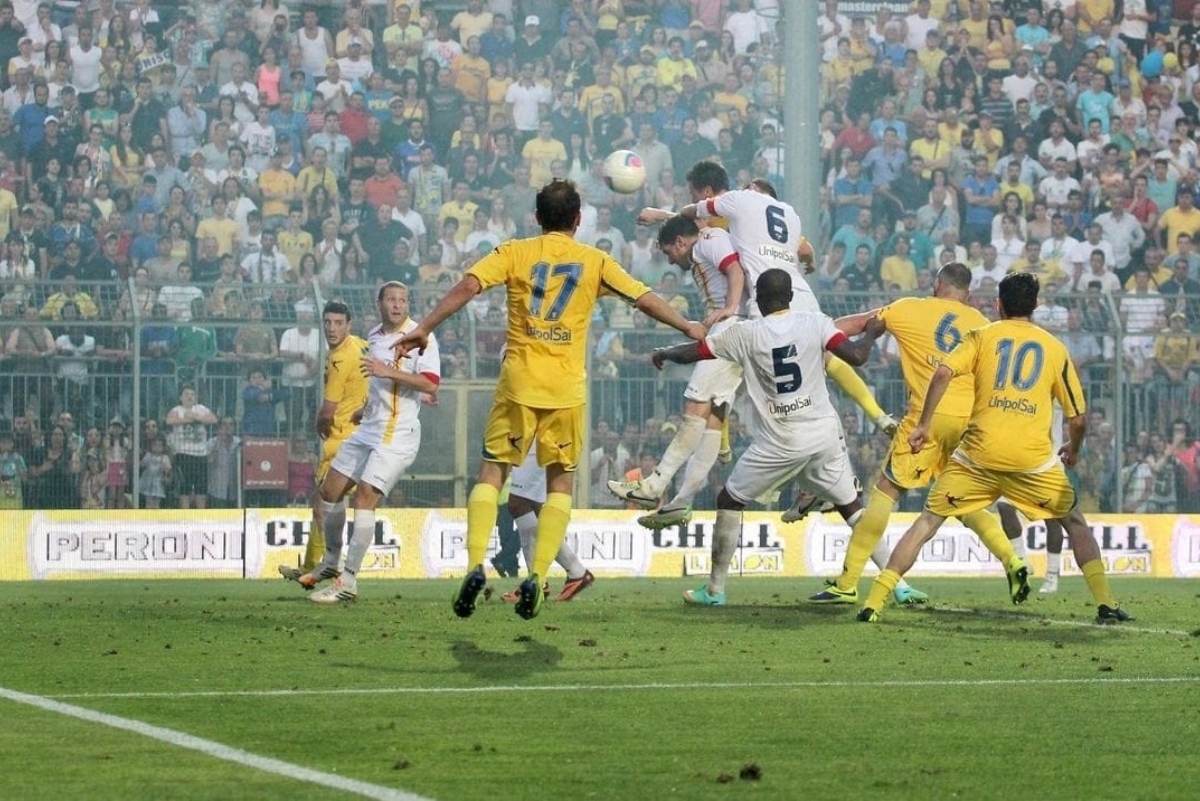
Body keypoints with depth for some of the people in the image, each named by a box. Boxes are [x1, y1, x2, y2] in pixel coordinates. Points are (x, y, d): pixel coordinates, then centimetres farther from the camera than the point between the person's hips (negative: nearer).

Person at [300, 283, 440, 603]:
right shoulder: (374, 337, 13)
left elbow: (431, 384, -23)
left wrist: (388, 371, -28)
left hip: (397, 434, -8)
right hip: (367, 428, 8)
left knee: (365, 496, -19)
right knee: (329, 491, 11)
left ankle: (348, 581, -18)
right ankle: (331, 562, 30)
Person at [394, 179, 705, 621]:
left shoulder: (514, 253, 4)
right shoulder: (594, 262, 6)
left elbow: (467, 287, -9)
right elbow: (645, 299, 7)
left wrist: (424, 328, -7)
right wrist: (689, 328, 21)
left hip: (519, 381, 0)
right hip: (568, 389, 0)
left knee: (492, 472, 6)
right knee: (561, 481, 10)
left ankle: (476, 564, -12)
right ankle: (537, 575, -5)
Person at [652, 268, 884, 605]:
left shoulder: (745, 334, -4)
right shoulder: (815, 323, -3)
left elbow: (692, 353, 5)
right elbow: (855, 355, -12)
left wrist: (663, 354, 27)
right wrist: (870, 334, 11)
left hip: (779, 443, -2)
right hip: (824, 435, 2)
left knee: (730, 500, 15)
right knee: (851, 505, 13)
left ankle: (715, 589, 14)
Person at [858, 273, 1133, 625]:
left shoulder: (981, 337, 10)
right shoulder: (1055, 348, 13)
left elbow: (943, 373, -8)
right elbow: (1079, 417, 14)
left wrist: (923, 425, -2)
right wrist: (1073, 450, 33)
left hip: (979, 454, 0)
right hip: (1033, 458, 0)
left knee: (927, 522, 9)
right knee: (1076, 524, 20)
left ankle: (874, 602, 0)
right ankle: (1105, 604, 7)